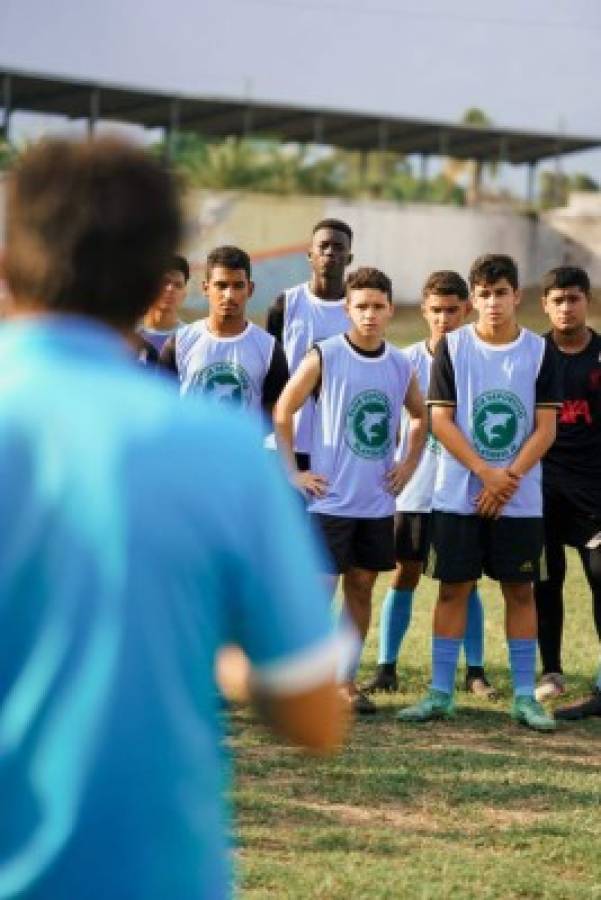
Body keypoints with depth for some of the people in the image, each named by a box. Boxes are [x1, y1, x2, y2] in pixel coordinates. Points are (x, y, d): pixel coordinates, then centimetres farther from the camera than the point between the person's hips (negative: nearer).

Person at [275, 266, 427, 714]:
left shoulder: (401, 365, 6)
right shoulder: (323, 357, -8)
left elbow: (420, 416, 23)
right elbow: (282, 413, -5)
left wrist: (410, 463, 10)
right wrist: (294, 472, -8)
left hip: (378, 501, 5)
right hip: (330, 499, -5)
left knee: (361, 587, 9)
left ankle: (348, 679, 18)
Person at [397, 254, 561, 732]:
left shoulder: (539, 351, 1)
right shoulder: (452, 347, -1)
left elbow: (545, 428, -2)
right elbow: (441, 420, -5)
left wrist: (508, 479, -14)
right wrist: (487, 473, -14)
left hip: (520, 499, 1)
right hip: (458, 495, -1)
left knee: (521, 590, 4)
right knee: (454, 588, 2)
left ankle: (525, 696, 10)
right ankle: (440, 693, 9)